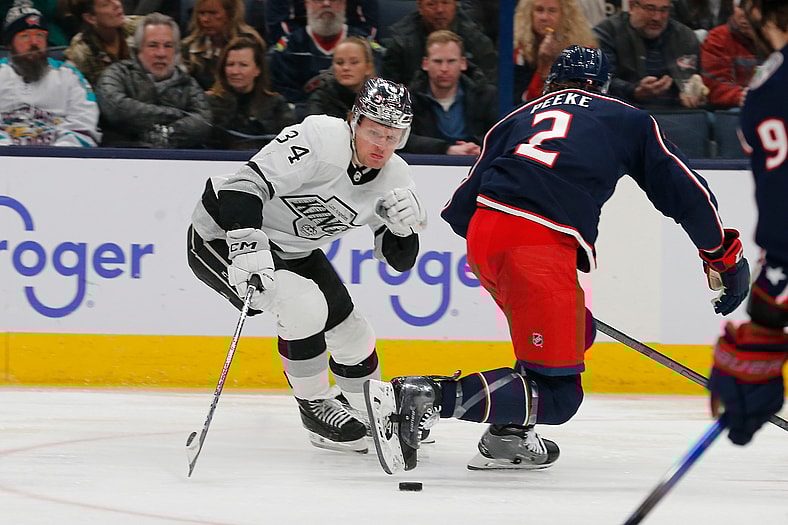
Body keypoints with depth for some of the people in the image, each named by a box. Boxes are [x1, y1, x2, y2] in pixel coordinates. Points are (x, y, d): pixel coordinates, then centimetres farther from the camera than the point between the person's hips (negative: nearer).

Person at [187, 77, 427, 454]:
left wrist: (405, 224, -22)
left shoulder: (393, 176, -5)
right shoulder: (319, 140, -30)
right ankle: (313, 405, -7)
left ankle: (364, 413, 33)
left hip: (293, 249, 8)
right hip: (222, 235, -8)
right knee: (304, 306, -28)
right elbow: (245, 186, -35)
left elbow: (398, 259, 0)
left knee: (352, 336, 6)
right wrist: (246, 246, -48)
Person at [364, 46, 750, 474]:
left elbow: (460, 209, 21)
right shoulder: (627, 121, 20)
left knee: (577, 332, 28)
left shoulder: (520, 116, 27)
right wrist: (724, 255, 28)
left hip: (482, 234, 6)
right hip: (540, 247, -6)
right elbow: (684, 191, 18)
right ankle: (427, 396, -21)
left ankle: (507, 437, 20)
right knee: (556, 397, -4)